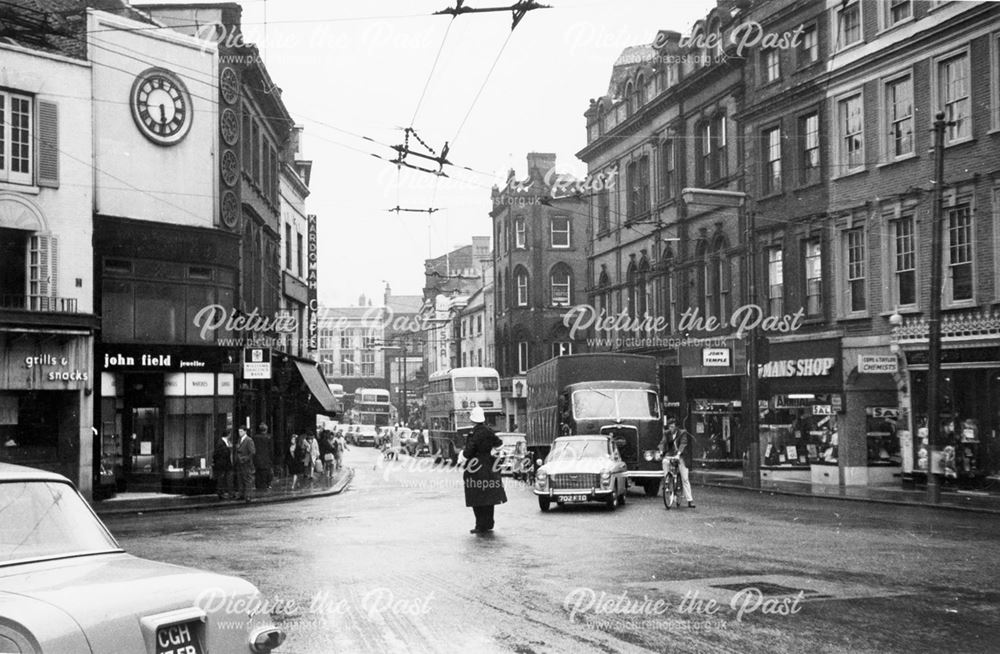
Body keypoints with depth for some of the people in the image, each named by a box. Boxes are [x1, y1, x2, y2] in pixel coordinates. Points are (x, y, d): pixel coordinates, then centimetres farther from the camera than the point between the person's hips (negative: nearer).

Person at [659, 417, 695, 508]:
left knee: (685, 479, -5)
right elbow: (663, 442, -6)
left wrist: (679, 453, -35)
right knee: (664, 462, -33)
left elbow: (683, 444, -18)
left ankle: (689, 500, -3)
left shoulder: (682, 433, -5)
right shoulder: (667, 434, 5)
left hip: (681, 456, -3)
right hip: (670, 454, 3)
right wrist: (661, 451, -27)